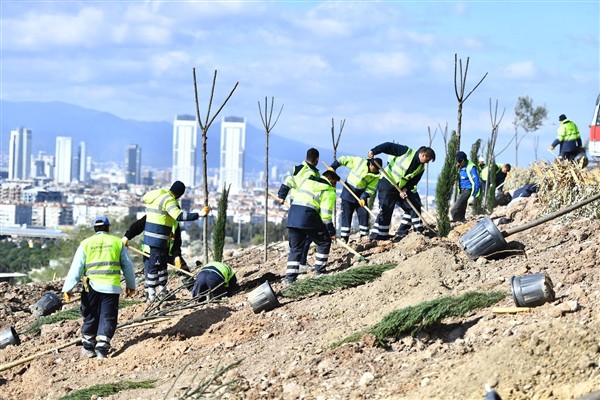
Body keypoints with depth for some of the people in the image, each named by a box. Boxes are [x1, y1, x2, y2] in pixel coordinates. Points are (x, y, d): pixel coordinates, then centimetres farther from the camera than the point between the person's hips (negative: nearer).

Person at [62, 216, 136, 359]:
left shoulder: (85, 244, 5)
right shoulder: (118, 243, 8)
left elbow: (76, 268, 0)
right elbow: (127, 266, 14)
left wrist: (68, 288, 2)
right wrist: (131, 285, 26)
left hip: (92, 286, 0)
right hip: (112, 287, 0)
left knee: (90, 318, 14)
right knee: (108, 319, 3)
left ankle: (88, 347, 22)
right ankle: (102, 349, -6)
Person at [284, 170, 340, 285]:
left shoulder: (308, 181, 27)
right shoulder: (329, 191, 5)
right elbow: (326, 214, -2)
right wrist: (331, 231, 2)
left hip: (292, 215, 7)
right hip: (308, 217, -7)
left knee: (295, 248, 13)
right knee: (324, 241, 11)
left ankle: (290, 278, 5)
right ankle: (319, 271, 11)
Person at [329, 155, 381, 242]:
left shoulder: (376, 176, -9)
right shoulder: (359, 162, -15)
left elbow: (371, 189, -11)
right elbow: (343, 159, -9)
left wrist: (363, 197, -26)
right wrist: (333, 167, -14)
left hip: (361, 196, 2)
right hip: (348, 193, -2)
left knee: (364, 214, -3)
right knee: (346, 215, -1)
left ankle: (364, 236, 8)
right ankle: (344, 237, 3)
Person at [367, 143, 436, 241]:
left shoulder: (421, 168, 3)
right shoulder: (407, 152, -14)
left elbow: (412, 182, 1)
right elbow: (388, 146, -14)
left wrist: (405, 190, -18)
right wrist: (373, 151, -23)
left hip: (402, 189, 7)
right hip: (387, 183, -7)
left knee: (413, 206, 3)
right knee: (385, 211, -11)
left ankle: (402, 232, 8)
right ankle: (375, 237, -7)